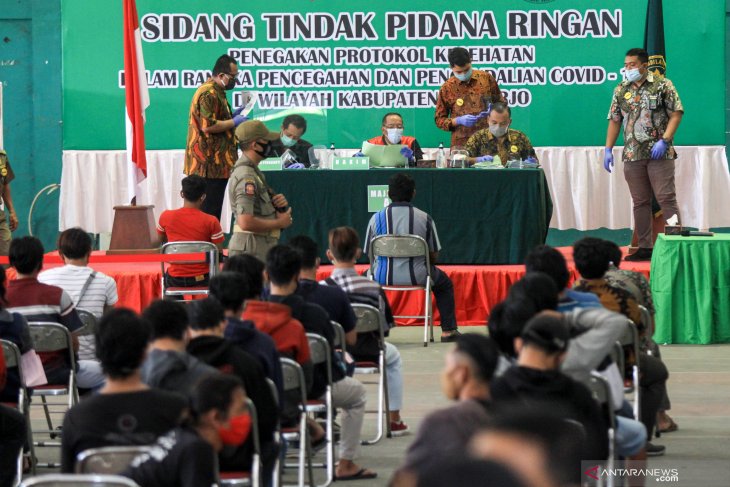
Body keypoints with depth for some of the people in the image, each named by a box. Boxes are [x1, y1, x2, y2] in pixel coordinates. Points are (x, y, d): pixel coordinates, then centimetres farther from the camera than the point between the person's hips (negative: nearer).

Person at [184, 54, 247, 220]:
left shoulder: (215, 91, 19)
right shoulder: (209, 94, -16)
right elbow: (208, 126, -24)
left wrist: (232, 115, 16)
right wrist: (234, 122, -14)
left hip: (215, 162, 11)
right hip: (210, 163, -11)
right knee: (209, 211, -9)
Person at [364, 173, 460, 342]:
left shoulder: (376, 218, -3)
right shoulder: (425, 218, -5)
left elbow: (370, 254, 4)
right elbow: (434, 255, 1)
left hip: (383, 277, 1)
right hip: (416, 277, -1)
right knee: (444, 283, 31)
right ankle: (448, 330, 27)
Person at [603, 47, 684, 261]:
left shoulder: (662, 85, -2)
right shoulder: (621, 90, 11)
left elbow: (676, 114, -5)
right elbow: (614, 121, 14)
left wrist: (664, 140, -15)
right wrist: (608, 149, 7)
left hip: (659, 154, -5)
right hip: (632, 155, 5)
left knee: (666, 198, -9)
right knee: (640, 202, 7)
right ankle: (645, 247, 11)